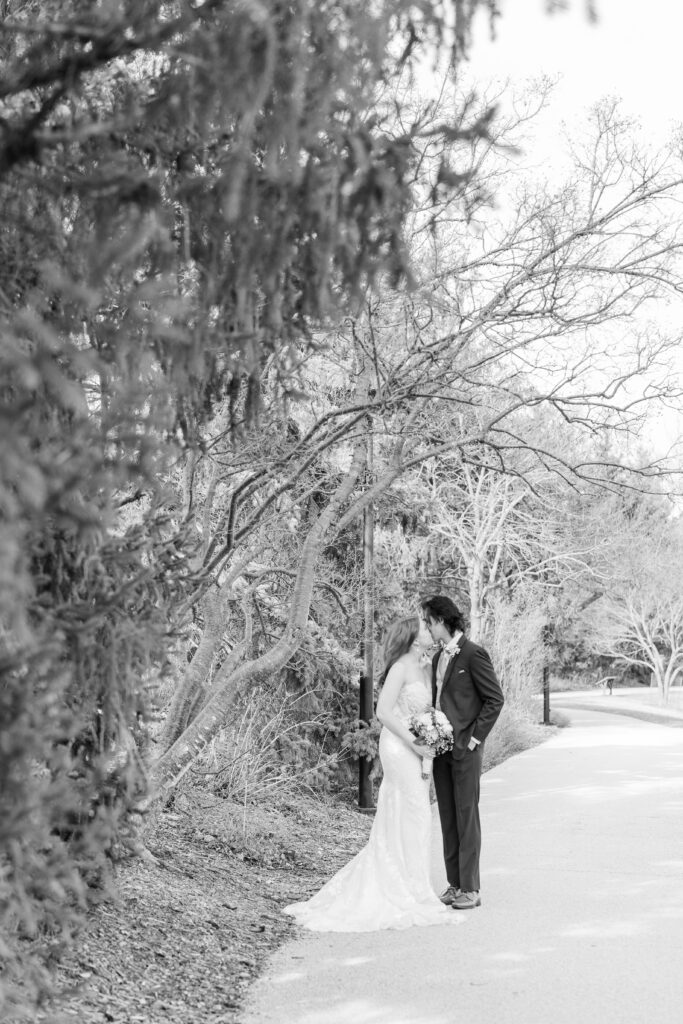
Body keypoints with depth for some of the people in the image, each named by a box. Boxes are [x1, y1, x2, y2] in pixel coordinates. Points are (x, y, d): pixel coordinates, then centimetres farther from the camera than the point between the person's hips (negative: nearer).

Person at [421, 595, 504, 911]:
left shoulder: (473, 654, -10)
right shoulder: (438, 657, 14)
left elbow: (495, 699, -10)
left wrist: (475, 737, -12)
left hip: (464, 748, -7)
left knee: (466, 817, -3)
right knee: (447, 818, 10)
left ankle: (470, 889, 3)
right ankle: (454, 884, 16)